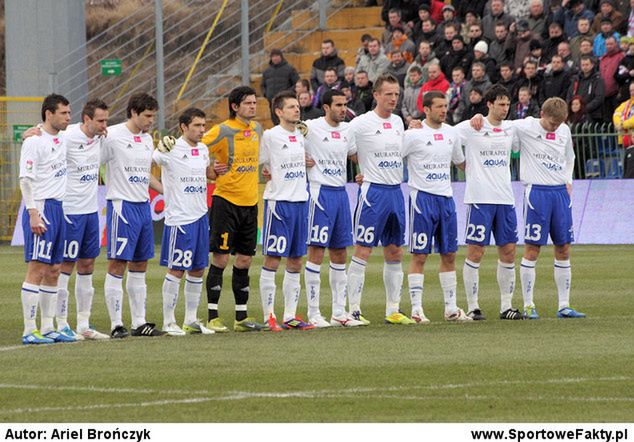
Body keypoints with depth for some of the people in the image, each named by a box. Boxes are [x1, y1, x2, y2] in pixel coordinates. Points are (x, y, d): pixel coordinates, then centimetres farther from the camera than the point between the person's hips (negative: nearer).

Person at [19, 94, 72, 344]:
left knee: (53, 271, 10)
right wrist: (34, 215, -21)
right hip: (41, 208, -9)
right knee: (37, 270, -9)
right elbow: (26, 180, -15)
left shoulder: (61, 141, 14)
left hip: (58, 208, 9)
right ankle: (29, 331, -9)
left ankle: (47, 328, 15)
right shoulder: (35, 142, -11)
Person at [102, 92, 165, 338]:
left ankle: (140, 322, 15)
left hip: (143, 205, 8)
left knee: (140, 266, 10)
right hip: (121, 205, -8)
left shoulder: (147, 139, 14)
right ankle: (116, 325, -4)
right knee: (117, 265, -6)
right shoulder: (112, 136, -10)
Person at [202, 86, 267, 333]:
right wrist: (210, 173, -15)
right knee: (220, 258, -5)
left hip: (250, 202, 6)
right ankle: (212, 317, -1)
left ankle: (242, 317, 14)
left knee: (244, 260, 9)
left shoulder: (257, 128, 11)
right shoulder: (223, 131, -11)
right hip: (226, 201, -6)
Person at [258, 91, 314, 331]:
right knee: (272, 258, -5)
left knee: (295, 261, 8)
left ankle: (290, 315, 12)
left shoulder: (302, 135, 12)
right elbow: (261, 166, 1)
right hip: (278, 201, -7)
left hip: (300, 201, 7)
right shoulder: (270, 136, -7)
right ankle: (269, 315, -1)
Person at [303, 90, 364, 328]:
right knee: (316, 252, -6)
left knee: (340, 254, 8)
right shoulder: (311, 128, -8)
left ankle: (339, 312, 13)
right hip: (320, 191, -7)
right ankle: (313, 313, -3)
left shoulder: (348, 129, 11)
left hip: (341, 192, 7)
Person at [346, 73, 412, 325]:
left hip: (396, 191, 7)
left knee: (394, 253, 9)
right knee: (362, 251, -6)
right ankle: (354, 310, -3)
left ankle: (392, 311, 14)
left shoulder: (398, 122, 12)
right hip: (373, 192, -7)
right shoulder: (361, 123, -9)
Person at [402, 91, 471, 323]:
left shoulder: (451, 133, 11)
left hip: (446, 198, 6)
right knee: (419, 256, -5)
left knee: (449, 255, 8)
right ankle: (416, 309, -3)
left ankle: (451, 308, 14)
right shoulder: (414, 135, -9)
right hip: (422, 197, -6)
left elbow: (461, 162, 26)